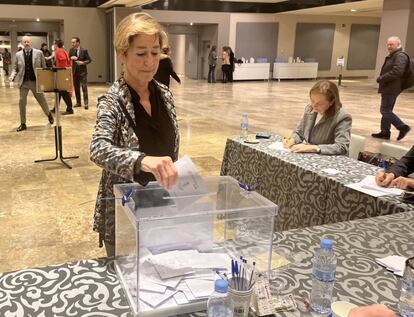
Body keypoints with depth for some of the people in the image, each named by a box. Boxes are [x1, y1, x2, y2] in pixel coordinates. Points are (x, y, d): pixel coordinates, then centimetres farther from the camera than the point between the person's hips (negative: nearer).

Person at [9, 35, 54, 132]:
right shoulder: (18, 55, 4)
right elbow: (16, 68, 10)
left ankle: (49, 114, 38)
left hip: (36, 81, -1)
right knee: (22, 102, 0)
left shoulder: (38, 53, -1)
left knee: (42, 100, 9)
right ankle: (23, 124, 10)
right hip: (23, 82, 2)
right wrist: (12, 76, -10)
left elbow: (44, 67, 2)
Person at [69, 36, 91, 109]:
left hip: (82, 71, -5)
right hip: (75, 71, 5)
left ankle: (86, 103, -5)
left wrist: (82, 62, -19)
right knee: (76, 88, 9)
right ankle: (78, 102, 19)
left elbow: (89, 60, -4)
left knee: (84, 87, -8)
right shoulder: (71, 50, 7)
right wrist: (71, 58, -11)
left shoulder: (84, 50, -6)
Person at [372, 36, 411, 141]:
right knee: (386, 110, 12)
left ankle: (403, 127, -4)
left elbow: (396, 72, -26)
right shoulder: (391, 56, 20)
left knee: (385, 110, -10)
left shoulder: (400, 56, -13)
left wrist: (381, 78, -19)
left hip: (391, 88, -11)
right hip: (388, 88, 11)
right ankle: (385, 132, 17)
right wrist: (382, 78, 6)